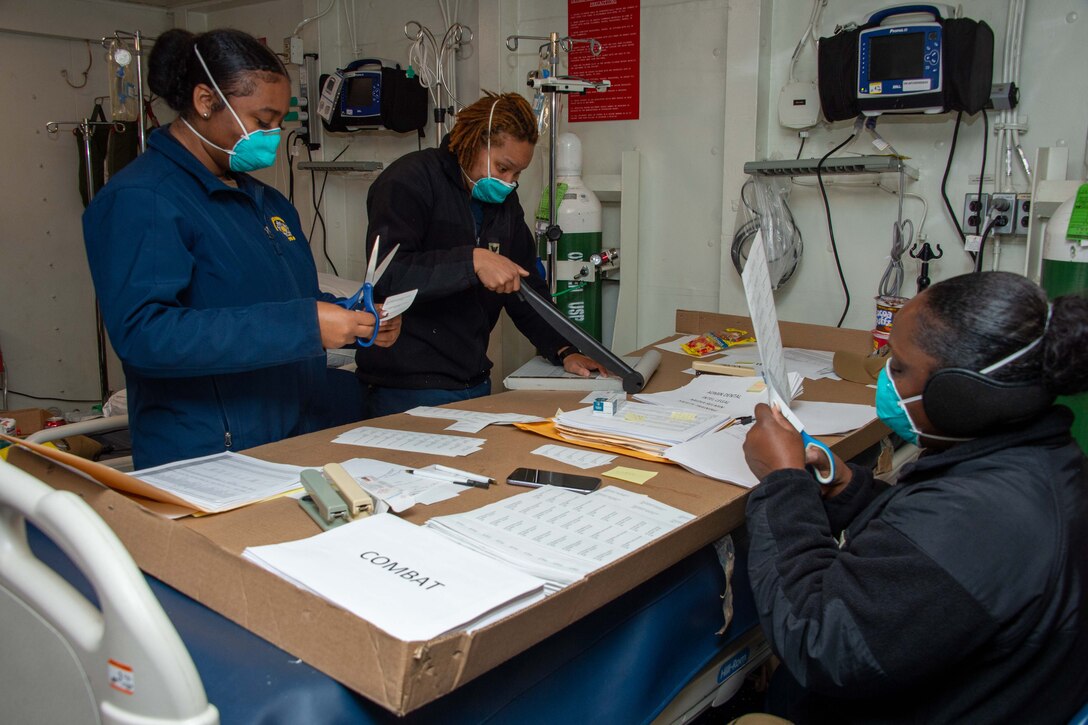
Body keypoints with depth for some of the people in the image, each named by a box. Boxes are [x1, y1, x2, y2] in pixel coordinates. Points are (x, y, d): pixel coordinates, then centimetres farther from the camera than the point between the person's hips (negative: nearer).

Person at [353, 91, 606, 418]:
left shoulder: (504, 202, 12)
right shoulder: (410, 180, -11)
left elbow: (528, 287, 13)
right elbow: (387, 275, -24)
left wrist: (564, 350, 0)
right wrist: (472, 261, -31)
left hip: (474, 384, 7)